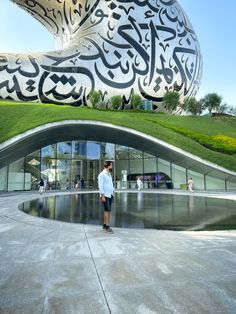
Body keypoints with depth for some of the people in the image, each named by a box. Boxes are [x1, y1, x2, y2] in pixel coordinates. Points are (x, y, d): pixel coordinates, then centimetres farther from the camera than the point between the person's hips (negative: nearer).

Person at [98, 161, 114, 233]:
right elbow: (100, 186, -17)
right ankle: (107, 227, -5)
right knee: (107, 210, -10)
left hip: (110, 195, 8)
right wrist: (102, 196, -20)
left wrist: (113, 192, 8)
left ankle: (104, 225, 17)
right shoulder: (102, 174, -12)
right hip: (105, 195, -8)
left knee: (108, 211, 9)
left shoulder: (109, 174, 14)